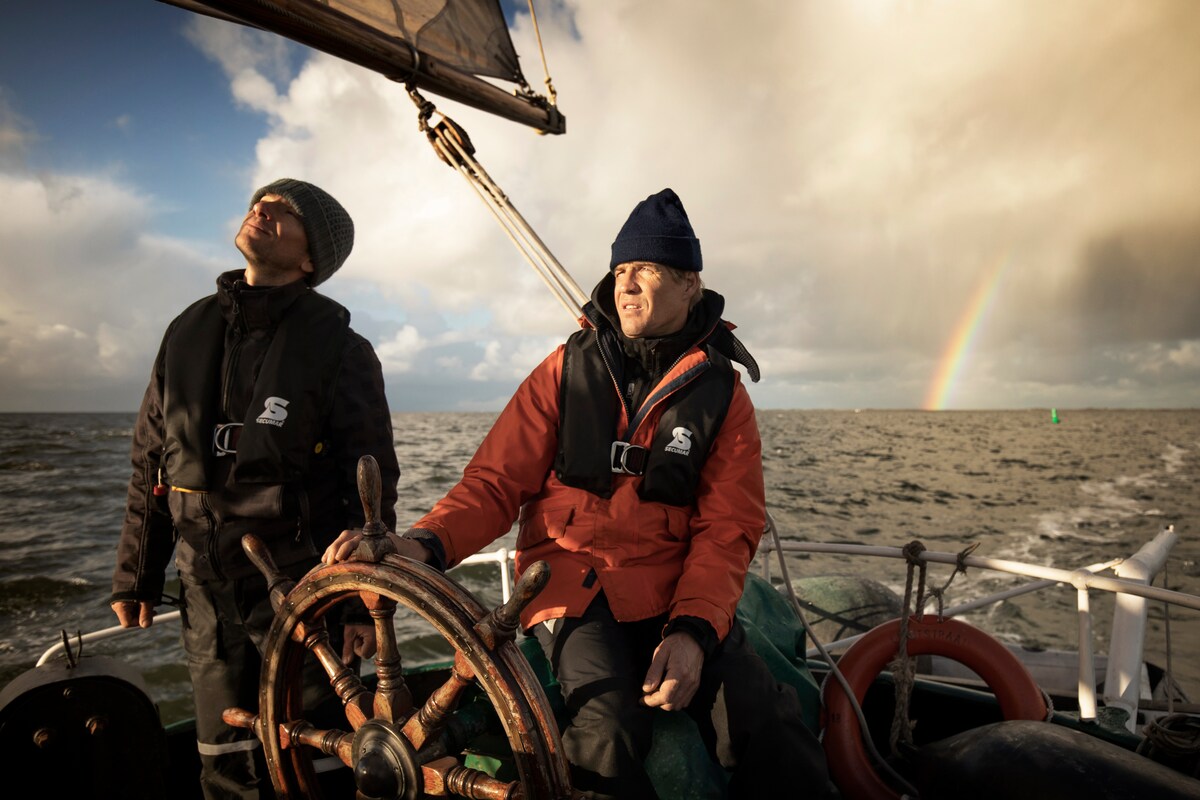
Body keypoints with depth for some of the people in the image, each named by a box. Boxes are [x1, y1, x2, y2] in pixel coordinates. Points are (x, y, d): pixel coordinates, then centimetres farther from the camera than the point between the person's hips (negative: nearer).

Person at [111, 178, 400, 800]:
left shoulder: (336, 346, -7)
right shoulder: (188, 333, 8)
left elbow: (372, 481, -9)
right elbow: (151, 465, 14)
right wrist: (135, 574, 14)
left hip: (303, 583, -4)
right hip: (208, 586, 5)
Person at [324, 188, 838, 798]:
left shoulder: (722, 393, 4)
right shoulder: (567, 370, 4)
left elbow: (727, 530, -1)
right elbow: (497, 480, 0)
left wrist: (693, 629, -18)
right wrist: (425, 543, -19)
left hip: (676, 592, 1)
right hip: (575, 586, 0)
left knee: (769, 735, -21)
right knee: (608, 731, -27)